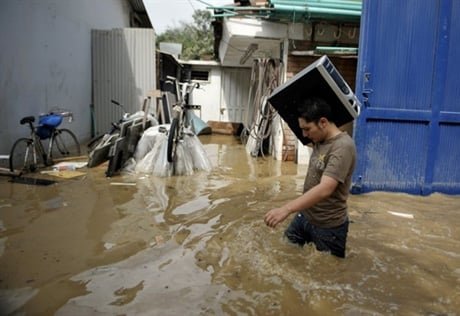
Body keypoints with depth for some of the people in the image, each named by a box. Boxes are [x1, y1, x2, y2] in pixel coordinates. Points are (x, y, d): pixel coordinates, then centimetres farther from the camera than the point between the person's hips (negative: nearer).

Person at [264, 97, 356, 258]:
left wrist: (286, 208, -44)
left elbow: (325, 189, -35)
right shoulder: (319, 140, 3)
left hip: (328, 227, -8)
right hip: (304, 216, 8)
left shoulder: (343, 146, -24)